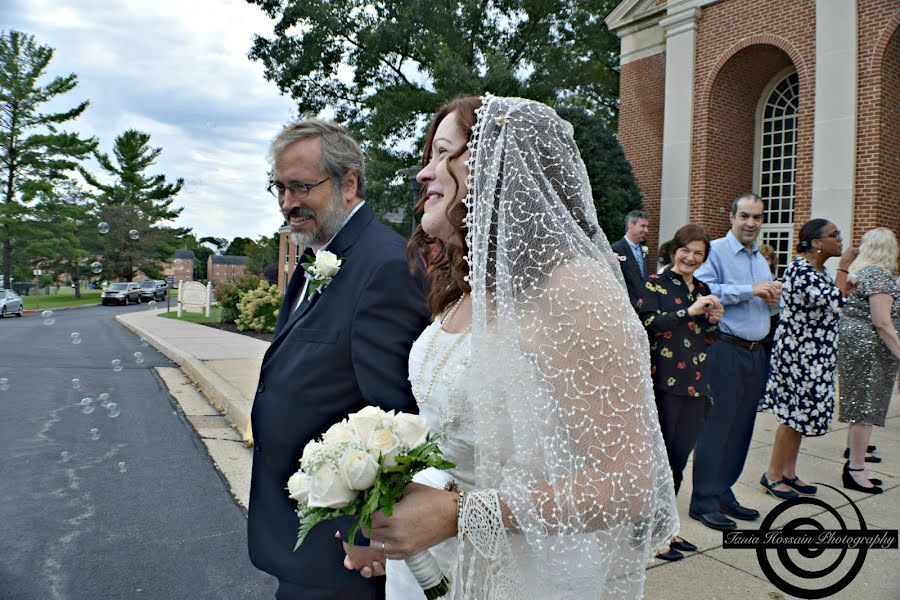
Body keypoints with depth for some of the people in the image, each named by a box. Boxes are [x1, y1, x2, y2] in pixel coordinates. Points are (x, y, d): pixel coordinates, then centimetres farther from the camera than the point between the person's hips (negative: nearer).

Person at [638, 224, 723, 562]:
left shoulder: (702, 289, 17)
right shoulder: (655, 284, -2)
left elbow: (709, 341, 20)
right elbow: (649, 323, -19)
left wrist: (714, 320, 1)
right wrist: (690, 311, -21)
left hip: (695, 384, 6)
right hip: (665, 382, -6)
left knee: (679, 457, 12)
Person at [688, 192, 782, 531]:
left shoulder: (761, 260, 18)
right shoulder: (716, 251, -6)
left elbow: (769, 307, 25)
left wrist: (774, 300, 3)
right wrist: (749, 290, -19)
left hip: (757, 353, 8)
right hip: (725, 352, -8)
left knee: (740, 429, 12)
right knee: (715, 427, -3)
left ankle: (723, 493, 24)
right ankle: (704, 502, 7)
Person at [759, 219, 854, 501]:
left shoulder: (818, 270, 10)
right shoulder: (800, 271, -20)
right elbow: (835, 305, -25)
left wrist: (845, 285, 10)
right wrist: (843, 268, -17)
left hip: (812, 354, 10)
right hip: (799, 353, -10)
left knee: (799, 414, 15)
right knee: (795, 415, 0)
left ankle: (789, 472, 26)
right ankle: (772, 475, 13)